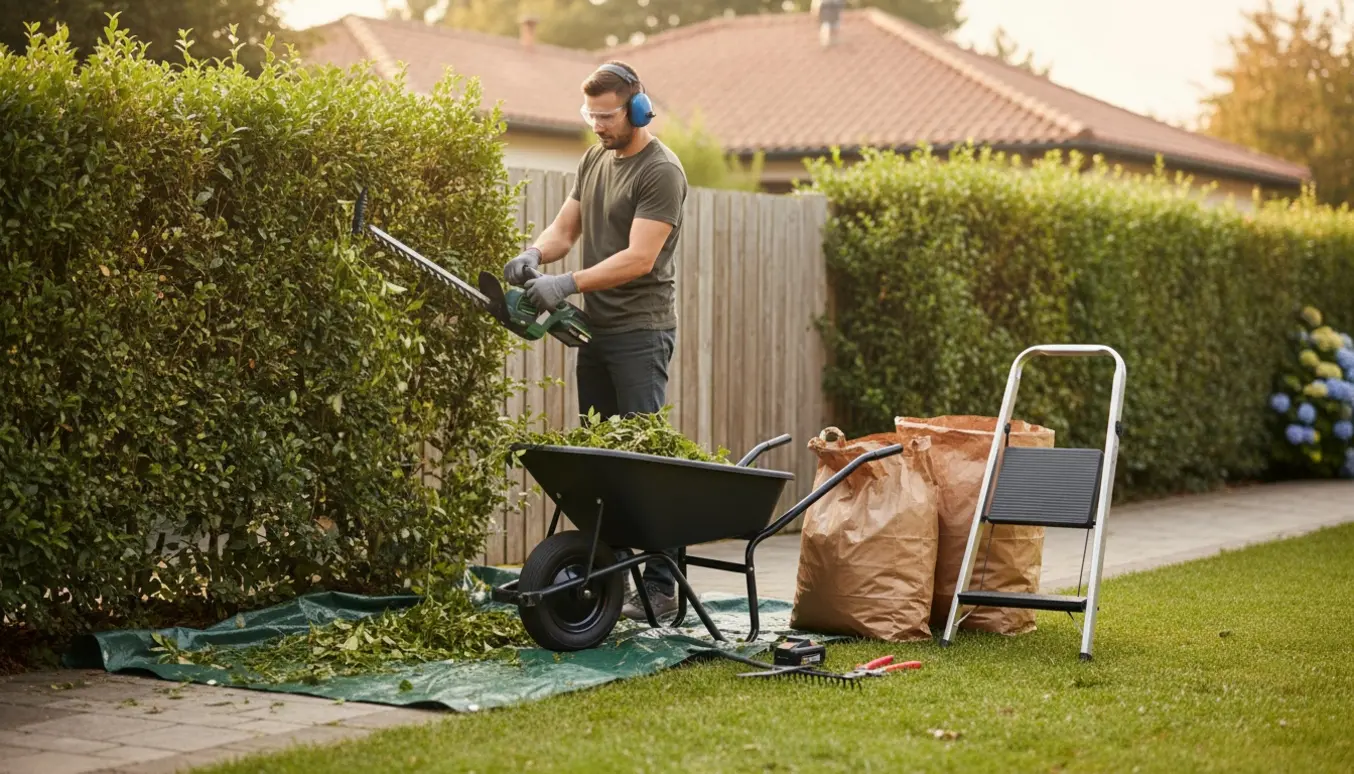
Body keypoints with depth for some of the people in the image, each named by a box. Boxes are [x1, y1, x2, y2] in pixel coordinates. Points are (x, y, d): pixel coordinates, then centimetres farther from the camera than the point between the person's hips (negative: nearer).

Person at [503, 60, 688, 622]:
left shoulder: (660, 171, -11)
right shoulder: (594, 160, 15)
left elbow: (639, 259, -19)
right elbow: (565, 227, 15)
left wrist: (568, 284, -25)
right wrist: (535, 254, -7)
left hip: (641, 332, -8)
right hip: (596, 328, 9)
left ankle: (661, 584, -6)